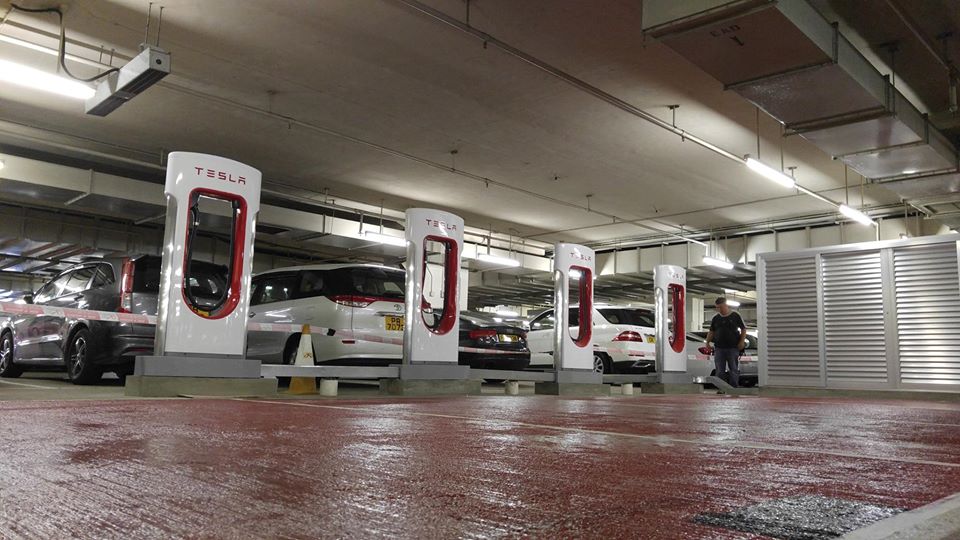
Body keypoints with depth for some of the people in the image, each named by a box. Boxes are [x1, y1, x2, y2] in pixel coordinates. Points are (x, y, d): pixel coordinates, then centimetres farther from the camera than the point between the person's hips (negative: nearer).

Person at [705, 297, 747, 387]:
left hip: (733, 348, -3)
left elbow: (743, 329, 4)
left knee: (734, 370, 2)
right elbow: (711, 332, 13)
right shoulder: (715, 318, 10)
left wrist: (742, 341, -6)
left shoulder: (735, 316, 1)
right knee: (720, 371, 5)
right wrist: (707, 343, 2)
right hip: (719, 348, 3)